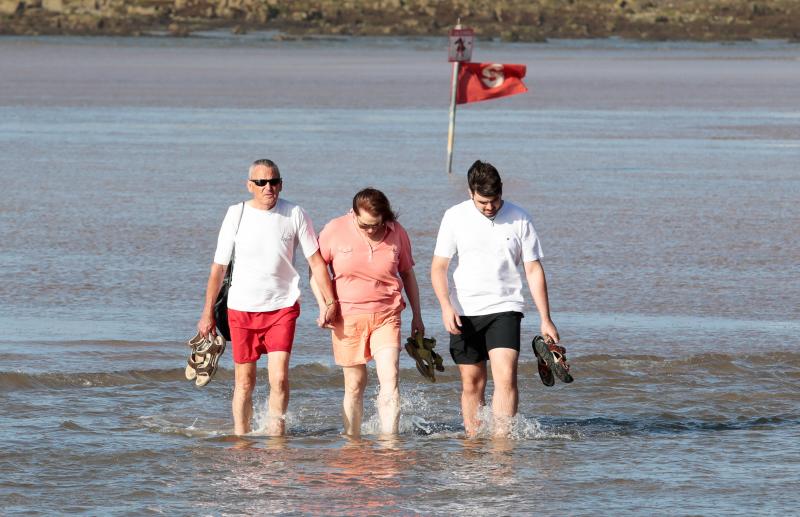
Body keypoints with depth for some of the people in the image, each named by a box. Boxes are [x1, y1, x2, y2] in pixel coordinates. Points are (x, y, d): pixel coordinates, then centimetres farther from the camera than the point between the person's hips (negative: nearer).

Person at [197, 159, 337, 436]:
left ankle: (276, 433, 1)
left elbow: (316, 261, 4)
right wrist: (208, 312, 7)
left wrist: (330, 302, -2)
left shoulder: (294, 215, -2)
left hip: (282, 308, -1)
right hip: (241, 309, 1)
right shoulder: (236, 215, -1)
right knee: (244, 380, 5)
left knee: (279, 377, -12)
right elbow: (219, 267, 6)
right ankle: (241, 435, 16)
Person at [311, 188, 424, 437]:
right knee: (354, 385, 4)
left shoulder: (397, 233, 0)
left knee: (390, 381, -14)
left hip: (386, 317, 0)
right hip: (347, 317, 0)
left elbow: (407, 273, 14)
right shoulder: (335, 230, -5)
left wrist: (416, 316, 17)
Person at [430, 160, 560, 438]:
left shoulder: (519, 219, 0)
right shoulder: (455, 217, 0)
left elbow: (534, 270, 5)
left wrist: (545, 319, 2)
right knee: (472, 383, 5)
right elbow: (438, 266, 2)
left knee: (506, 376, -17)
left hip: (504, 310, -1)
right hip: (464, 312, 1)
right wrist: (446, 306, -14)